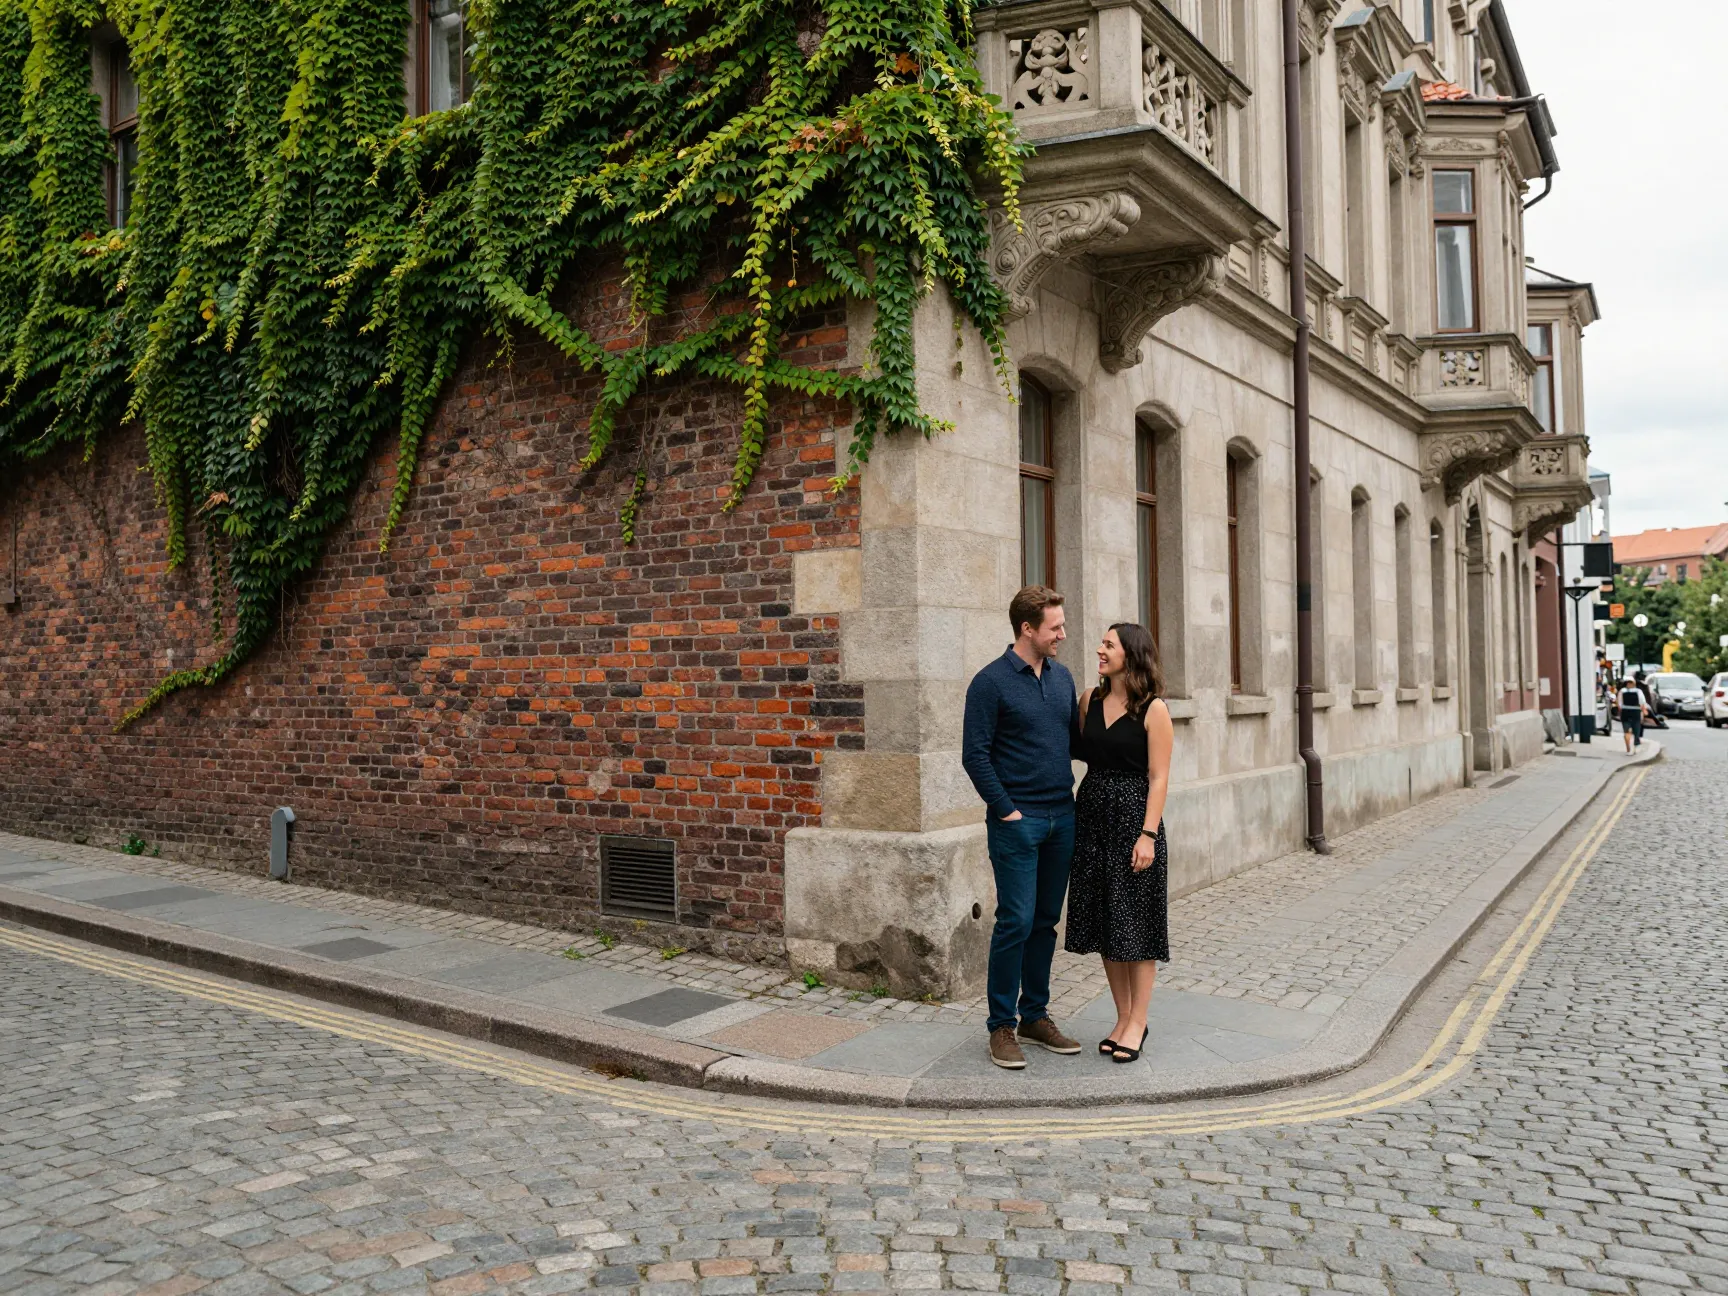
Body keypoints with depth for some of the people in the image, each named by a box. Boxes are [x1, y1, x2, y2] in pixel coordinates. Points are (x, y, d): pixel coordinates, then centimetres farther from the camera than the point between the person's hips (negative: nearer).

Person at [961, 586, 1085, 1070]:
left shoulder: (1061, 676, 12)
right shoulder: (991, 682, -9)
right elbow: (975, 755, -10)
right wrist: (1006, 810, -12)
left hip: (1062, 817, 7)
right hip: (1017, 821, -6)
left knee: (1046, 921, 12)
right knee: (1016, 922, -5)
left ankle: (1035, 1015, 23)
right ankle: (1002, 1026, 8)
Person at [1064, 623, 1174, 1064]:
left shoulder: (1153, 709, -8)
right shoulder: (1090, 699, 7)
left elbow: (1158, 777, -11)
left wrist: (1148, 834, -16)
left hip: (1134, 816, -6)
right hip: (1092, 814, 6)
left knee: (1136, 924, 2)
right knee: (1105, 923, 10)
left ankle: (1137, 1023, 14)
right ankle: (1123, 1017, 23)